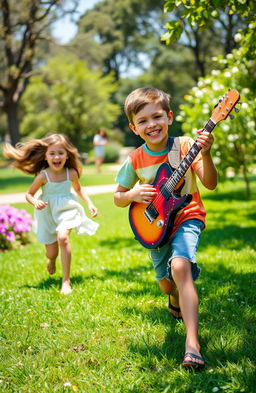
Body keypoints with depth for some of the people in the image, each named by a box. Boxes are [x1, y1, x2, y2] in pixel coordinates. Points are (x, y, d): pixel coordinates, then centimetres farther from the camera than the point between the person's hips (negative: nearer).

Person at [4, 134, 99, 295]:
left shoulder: (71, 173, -9)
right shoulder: (43, 176, -16)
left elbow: (78, 188, 13)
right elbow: (29, 194, -6)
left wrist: (90, 203, 4)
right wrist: (35, 202, -27)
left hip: (66, 210, 0)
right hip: (48, 214, 0)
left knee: (63, 237, -31)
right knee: (51, 253, 7)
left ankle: (66, 280, -23)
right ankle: (51, 260, 52)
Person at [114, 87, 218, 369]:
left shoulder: (184, 145, -15)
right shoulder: (135, 161, -7)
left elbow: (210, 184, -21)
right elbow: (118, 198, 4)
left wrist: (205, 154, -38)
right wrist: (132, 194, -19)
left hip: (186, 217, -4)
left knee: (180, 266, -30)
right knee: (166, 282, 14)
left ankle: (192, 343, -31)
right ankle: (177, 300, 56)